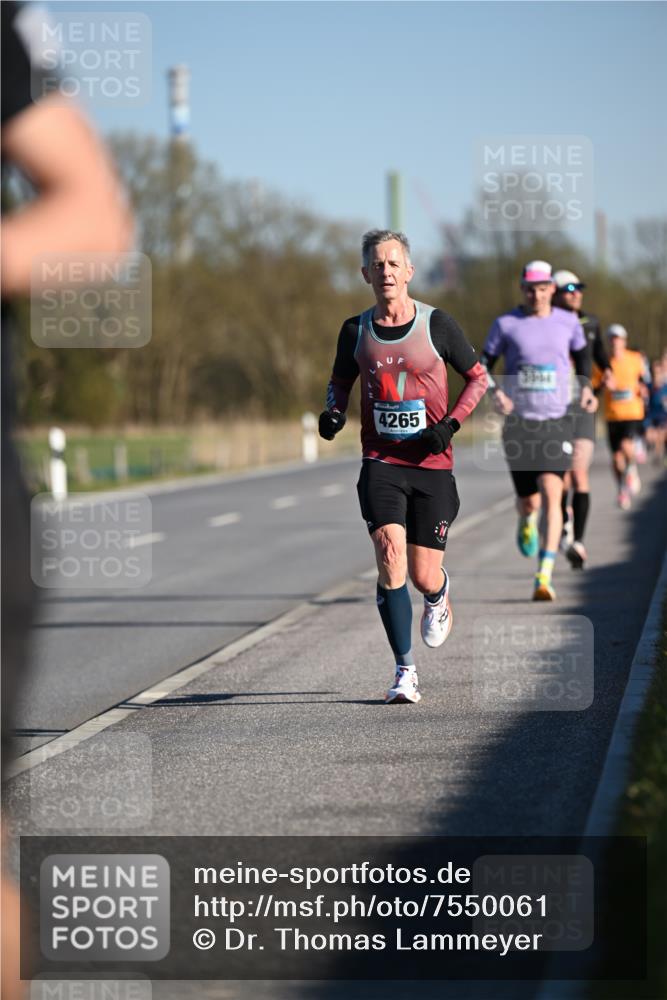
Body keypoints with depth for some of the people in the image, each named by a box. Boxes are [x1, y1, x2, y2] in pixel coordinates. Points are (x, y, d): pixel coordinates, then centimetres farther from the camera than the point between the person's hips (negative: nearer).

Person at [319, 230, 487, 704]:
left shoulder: (437, 324, -3)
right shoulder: (356, 331, 3)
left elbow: (478, 377, 6)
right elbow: (341, 380, 19)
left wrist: (451, 423, -8)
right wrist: (333, 412, -2)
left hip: (432, 466, -1)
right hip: (381, 463, 1)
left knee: (424, 576, 0)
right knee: (390, 556, -19)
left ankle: (439, 597, 41)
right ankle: (406, 672, -11)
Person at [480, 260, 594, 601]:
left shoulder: (568, 322, 4)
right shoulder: (505, 324, -1)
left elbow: (581, 354, 23)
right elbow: (483, 364, 5)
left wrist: (586, 388, 7)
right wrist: (494, 392, -13)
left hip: (556, 423, 0)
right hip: (518, 423, 0)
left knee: (551, 496, -16)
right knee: (529, 501, 4)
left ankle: (544, 578, -18)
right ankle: (526, 521, 46)